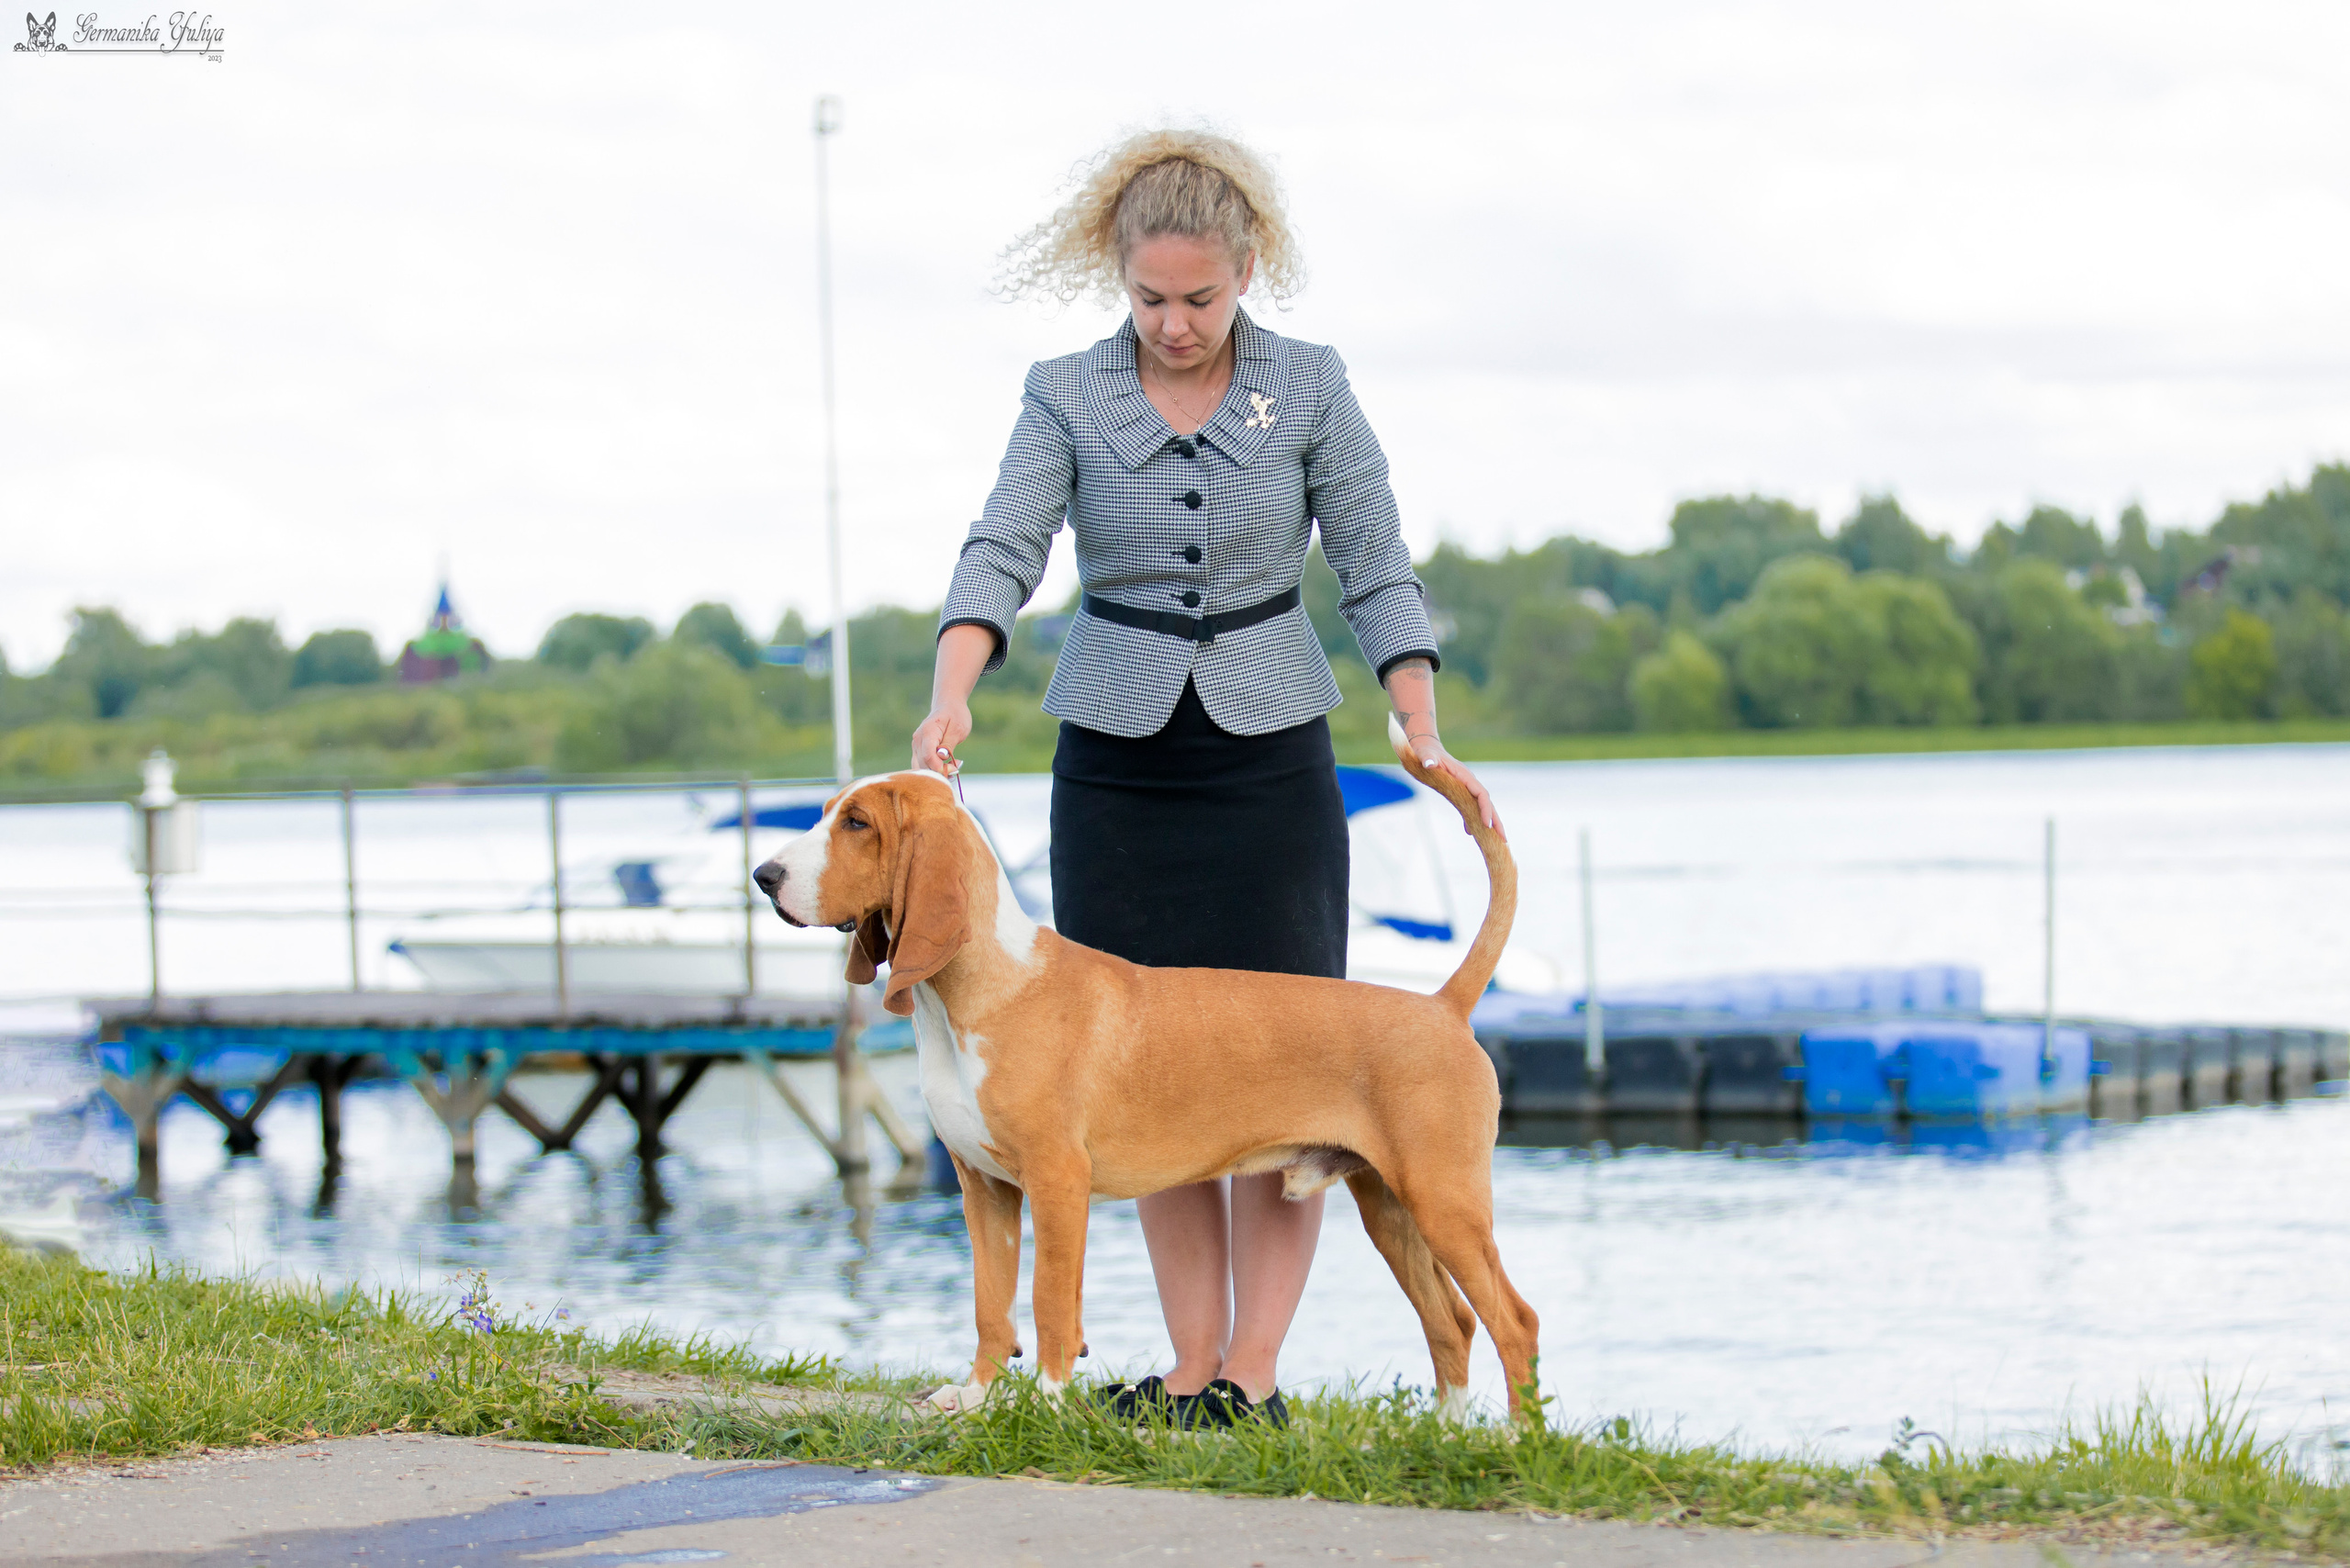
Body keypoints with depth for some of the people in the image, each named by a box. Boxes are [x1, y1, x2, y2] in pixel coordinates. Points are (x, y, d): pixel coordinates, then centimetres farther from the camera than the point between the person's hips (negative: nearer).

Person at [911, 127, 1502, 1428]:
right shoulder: (1066, 398, 0)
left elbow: (1376, 572, 0)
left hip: (1268, 750, -1)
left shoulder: (1308, 390, 0)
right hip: (1117, 757, 1)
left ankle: (1255, 1374, -7)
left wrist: (1424, 734, -14)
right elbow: (1002, 553, -13)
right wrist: (954, 694, -31)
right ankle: (1192, 1365, 6)